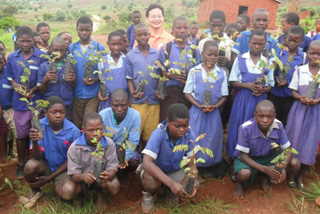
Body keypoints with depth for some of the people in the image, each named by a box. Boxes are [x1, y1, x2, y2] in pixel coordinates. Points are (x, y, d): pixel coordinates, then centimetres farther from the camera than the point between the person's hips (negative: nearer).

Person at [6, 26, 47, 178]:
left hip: (37, 101, -2)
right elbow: (11, 78, 10)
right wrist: (16, 86, -12)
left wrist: (34, 89, -18)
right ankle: (21, 164, 28)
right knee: (21, 134, 12)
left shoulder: (42, 56, -8)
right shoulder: (12, 58, 2)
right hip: (19, 102, 2)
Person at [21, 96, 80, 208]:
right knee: (30, 166, -31)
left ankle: (57, 185, 11)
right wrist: (34, 141, -40)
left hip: (64, 168, -1)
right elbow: (37, 157, -19)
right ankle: (36, 191, 4)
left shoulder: (73, 131, -20)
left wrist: (50, 177, -11)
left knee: (68, 192, -29)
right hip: (45, 165, 2)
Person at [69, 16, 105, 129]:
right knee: (76, 126, 12)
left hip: (93, 95, -2)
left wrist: (95, 79, -15)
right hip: (76, 94, 2)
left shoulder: (99, 48, 1)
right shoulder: (71, 48, 6)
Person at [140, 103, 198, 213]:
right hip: (155, 169, -3)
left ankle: (170, 192, 14)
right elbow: (146, 163, -42)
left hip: (176, 170, 3)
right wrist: (171, 183, -51)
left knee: (194, 186, -20)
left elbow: (191, 163, -15)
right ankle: (149, 195, 3)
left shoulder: (190, 135, -23)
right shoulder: (158, 135, -33)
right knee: (151, 181, -35)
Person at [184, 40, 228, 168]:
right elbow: (187, 93, -2)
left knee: (212, 139, 8)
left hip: (214, 112, 1)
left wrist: (215, 106, -14)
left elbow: (224, 95, 4)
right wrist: (199, 105, -15)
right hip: (197, 111, -1)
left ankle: (211, 164, 24)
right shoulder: (194, 71, -3)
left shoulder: (221, 73, 0)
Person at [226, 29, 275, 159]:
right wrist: (247, 85, -17)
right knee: (239, 128, 3)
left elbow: (270, 85, 7)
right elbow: (233, 82, -2)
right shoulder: (240, 59, -1)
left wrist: (263, 90, -14)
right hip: (243, 99, -2)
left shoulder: (268, 63, 5)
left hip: (260, 99, 2)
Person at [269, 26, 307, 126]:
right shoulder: (279, 52, -3)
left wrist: (288, 82, -13)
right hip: (274, 94, 0)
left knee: (286, 123, 13)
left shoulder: (304, 57, -2)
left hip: (291, 96, 0)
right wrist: (275, 78, -21)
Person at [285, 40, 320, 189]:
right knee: (294, 139, 4)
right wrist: (301, 98, -18)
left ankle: (300, 175, 22)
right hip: (299, 109, 0)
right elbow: (293, 92, 1)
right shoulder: (300, 70, -1)